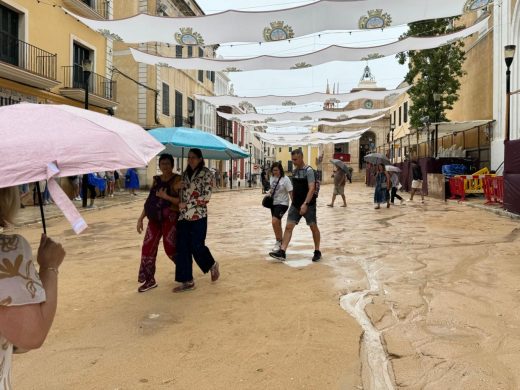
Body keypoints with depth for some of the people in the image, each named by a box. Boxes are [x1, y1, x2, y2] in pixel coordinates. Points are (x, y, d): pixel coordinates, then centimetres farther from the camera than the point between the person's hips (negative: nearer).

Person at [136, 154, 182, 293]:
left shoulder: (177, 179, -7)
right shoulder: (156, 179, 12)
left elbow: (181, 201, -15)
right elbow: (150, 199, 13)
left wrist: (166, 196, -25)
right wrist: (141, 218, 10)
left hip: (170, 217, -6)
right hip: (155, 218, 6)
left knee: (170, 247, -5)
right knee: (148, 247, 3)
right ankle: (149, 280, 15)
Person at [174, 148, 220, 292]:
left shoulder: (205, 173, -4)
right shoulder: (185, 173, 14)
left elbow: (206, 196, -12)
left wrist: (187, 204, -13)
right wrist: (179, 206, 5)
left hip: (198, 216, -5)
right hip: (183, 216, 6)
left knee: (196, 246, -2)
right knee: (182, 248, 1)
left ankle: (212, 265, 28)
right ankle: (187, 281, 10)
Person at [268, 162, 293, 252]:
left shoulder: (285, 179, -15)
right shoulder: (272, 177, 5)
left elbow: (291, 192, -14)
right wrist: (270, 192, 1)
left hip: (282, 204, -7)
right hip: (273, 203, 7)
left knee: (274, 221, -19)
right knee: (277, 223, 13)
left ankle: (278, 241, -3)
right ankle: (280, 241, 29)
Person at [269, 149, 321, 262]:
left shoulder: (309, 171, -13)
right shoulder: (294, 171, 9)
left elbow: (311, 189, -22)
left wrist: (305, 204, -30)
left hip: (308, 205, -6)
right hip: (295, 204, 6)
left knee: (313, 227, 6)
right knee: (288, 226, -2)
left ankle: (317, 252, 20)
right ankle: (282, 252, -4)